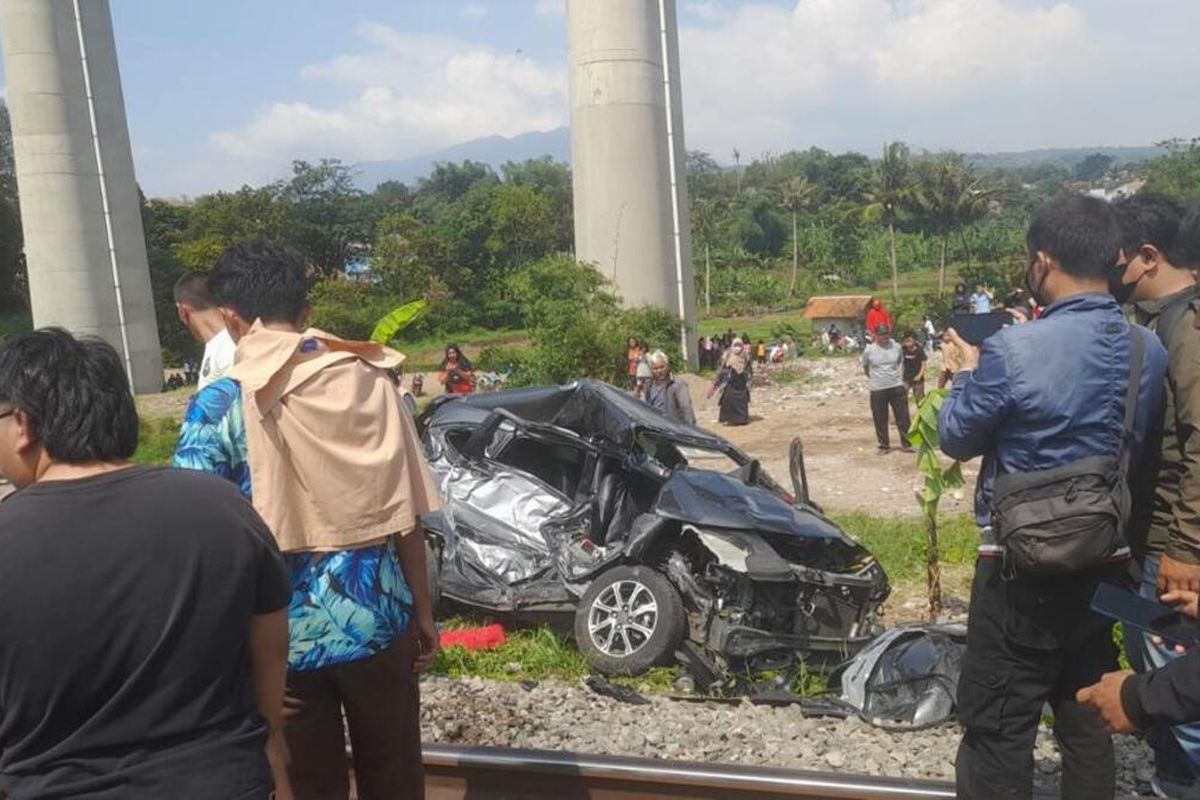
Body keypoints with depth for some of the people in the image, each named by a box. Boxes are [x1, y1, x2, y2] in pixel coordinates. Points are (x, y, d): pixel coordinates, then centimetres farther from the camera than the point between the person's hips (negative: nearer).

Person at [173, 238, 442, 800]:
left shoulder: (220, 405, -10)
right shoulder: (373, 382, -2)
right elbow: (407, 517, 0)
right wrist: (423, 613, 9)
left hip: (287, 633, -2)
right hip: (380, 620, 3)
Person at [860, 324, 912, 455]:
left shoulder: (896, 347, 1)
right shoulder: (869, 350, -5)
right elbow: (865, 367, 11)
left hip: (897, 387, 1)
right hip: (878, 390, -1)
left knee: (903, 417, 3)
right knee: (880, 420, 5)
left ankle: (906, 444, 16)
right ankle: (884, 445, 18)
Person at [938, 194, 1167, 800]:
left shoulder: (1014, 350, -23)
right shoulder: (1151, 351, -2)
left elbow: (955, 439, -9)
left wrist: (968, 372, 9)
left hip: (1021, 566, -6)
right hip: (1105, 561, 6)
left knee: (998, 727, 7)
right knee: (1088, 718, 21)